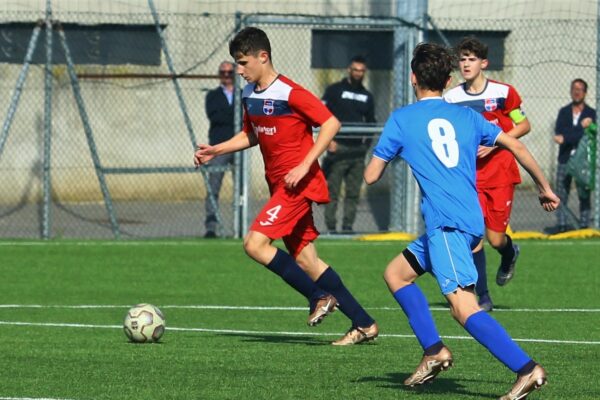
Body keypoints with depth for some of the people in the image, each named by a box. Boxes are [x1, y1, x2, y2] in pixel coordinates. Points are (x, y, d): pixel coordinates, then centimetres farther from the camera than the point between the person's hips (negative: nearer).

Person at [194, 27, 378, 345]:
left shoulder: (289, 93, -16)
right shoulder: (249, 94, 10)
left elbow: (331, 123, -17)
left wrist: (304, 166, -22)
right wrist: (216, 150, 11)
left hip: (299, 184, -9)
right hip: (279, 184, 9)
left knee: (255, 244, -18)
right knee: (305, 261, 7)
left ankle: (319, 297, -7)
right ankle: (363, 324, 11)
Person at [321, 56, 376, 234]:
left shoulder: (367, 96, 17)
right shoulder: (334, 90, 3)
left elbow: (371, 122, 22)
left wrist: (366, 143, 6)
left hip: (358, 150, 5)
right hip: (338, 148, -4)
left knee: (354, 192, 2)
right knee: (332, 190, -7)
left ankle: (348, 226, 5)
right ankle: (331, 226, -6)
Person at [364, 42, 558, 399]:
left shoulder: (401, 119, 4)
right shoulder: (467, 116, 16)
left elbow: (371, 176, 6)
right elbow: (516, 145, 11)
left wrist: (390, 156, 29)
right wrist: (544, 188, 22)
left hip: (446, 224, -7)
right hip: (473, 220, 7)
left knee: (464, 308, -16)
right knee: (396, 273, 22)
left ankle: (527, 368, -29)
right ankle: (434, 350, 15)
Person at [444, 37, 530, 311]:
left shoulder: (503, 92, -5)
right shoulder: (452, 98, 1)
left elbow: (524, 126, 1)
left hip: (500, 172, -2)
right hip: (469, 175, 2)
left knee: (496, 238, -4)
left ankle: (509, 254, 35)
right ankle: (483, 298, -1)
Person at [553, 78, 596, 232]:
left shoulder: (591, 114, 4)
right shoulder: (563, 112, 12)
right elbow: (559, 132, -4)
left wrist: (565, 138, -15)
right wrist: (581, 126, -13)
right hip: (565, 159, 2)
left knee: (584, 195, -4)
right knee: (561, 193, -2)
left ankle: (584, 224, 0)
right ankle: (561, 224, 2)